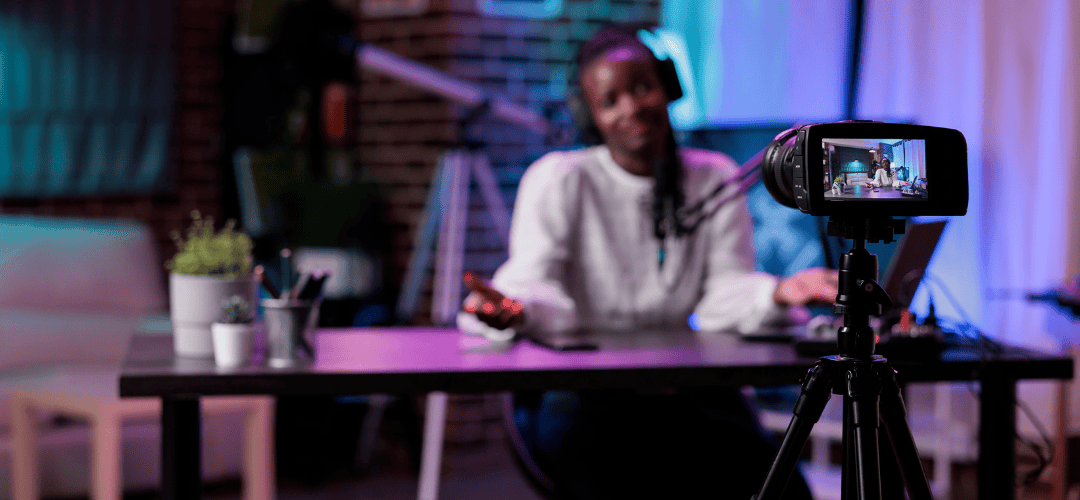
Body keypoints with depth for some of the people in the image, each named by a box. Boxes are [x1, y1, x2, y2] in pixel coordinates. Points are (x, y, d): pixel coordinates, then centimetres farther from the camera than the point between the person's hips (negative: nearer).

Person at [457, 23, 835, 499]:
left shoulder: (716, 179, 8)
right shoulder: (558, 180, -1)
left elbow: (724, 298, -1)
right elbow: (535, 286, -12)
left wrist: (777, 294, -24)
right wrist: (516, 310, -38)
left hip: (687, 393, 2)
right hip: (577, 395, -1)